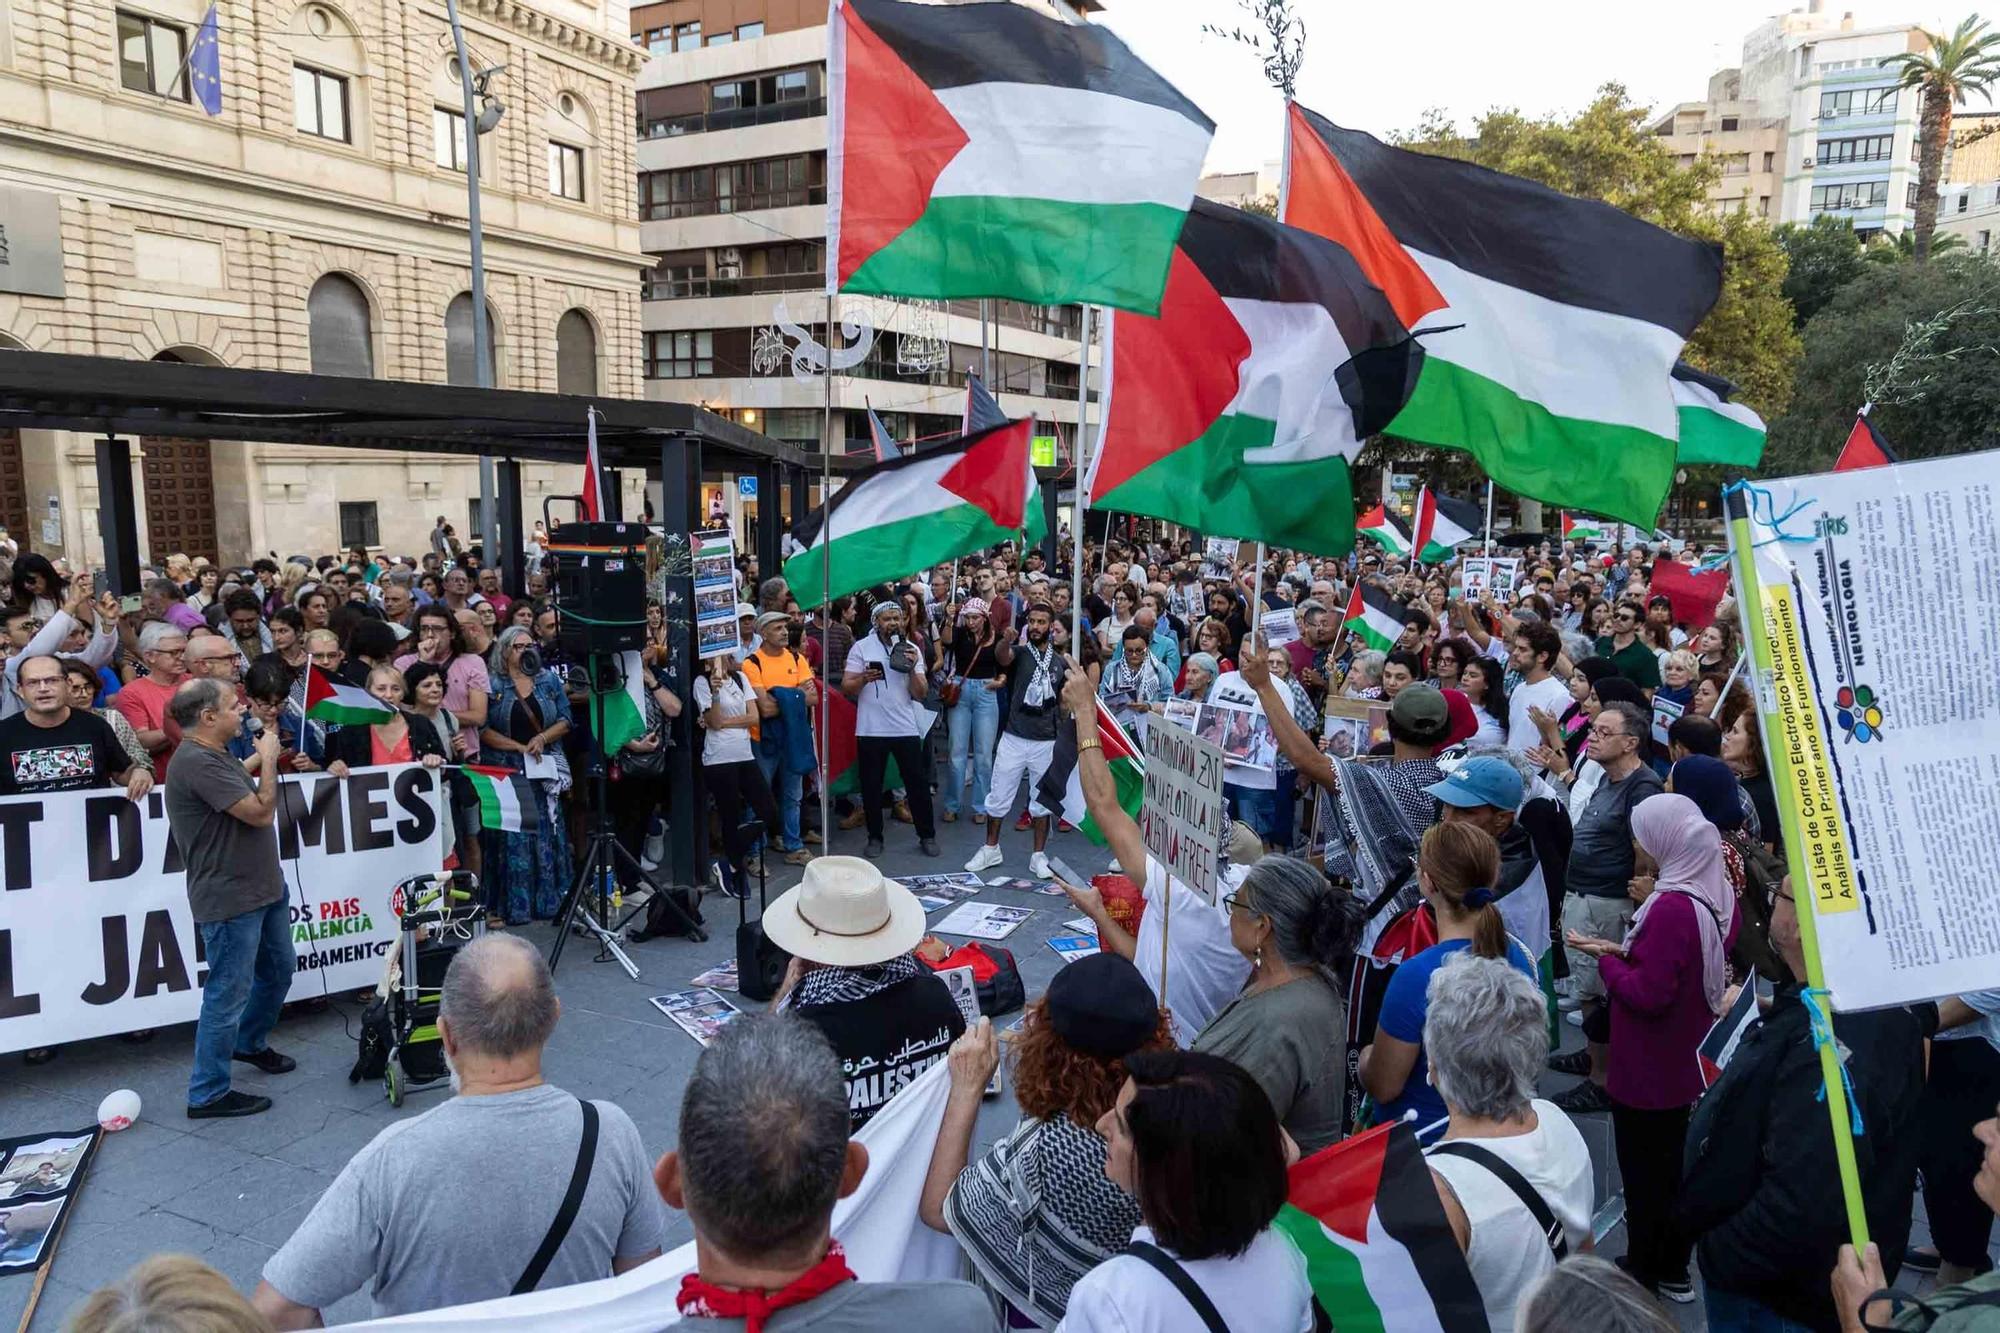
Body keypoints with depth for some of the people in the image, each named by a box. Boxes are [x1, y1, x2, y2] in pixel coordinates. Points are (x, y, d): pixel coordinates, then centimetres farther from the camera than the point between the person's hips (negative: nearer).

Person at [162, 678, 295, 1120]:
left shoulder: (217, 756, 10)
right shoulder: (197, 763, -24)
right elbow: (261, 812, -22)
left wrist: (262, 757, 15)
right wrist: (269, 757, -13)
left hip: (263, 886, 10)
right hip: (229, 899, -10)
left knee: (279, 968, 24)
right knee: (229, 993, -1)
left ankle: (250, 1043, 46)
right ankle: (208, 1094, 11)